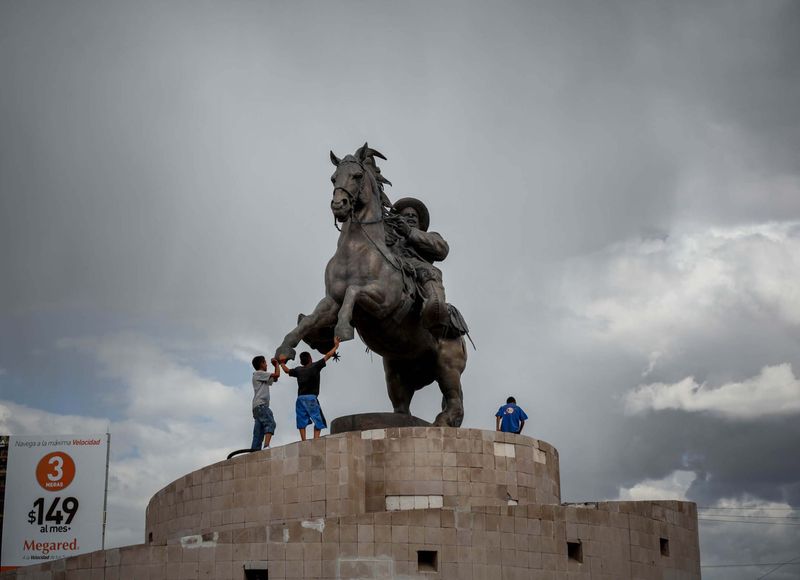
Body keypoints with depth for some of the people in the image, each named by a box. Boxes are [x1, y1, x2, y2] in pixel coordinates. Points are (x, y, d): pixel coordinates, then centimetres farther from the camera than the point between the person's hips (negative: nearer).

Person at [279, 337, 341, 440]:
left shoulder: (298, 370, 14)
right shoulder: (315, 366, 2)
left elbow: (287, 370, 31)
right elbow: (327, 356, 5)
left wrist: (282, 363, 50)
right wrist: (336, 345, 14)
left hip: (300, 398, 4)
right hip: (311, 397, -4)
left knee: (302, 422, 6)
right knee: (318, 421, -2)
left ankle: (303, 441, -3)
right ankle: (316, 440, -17)